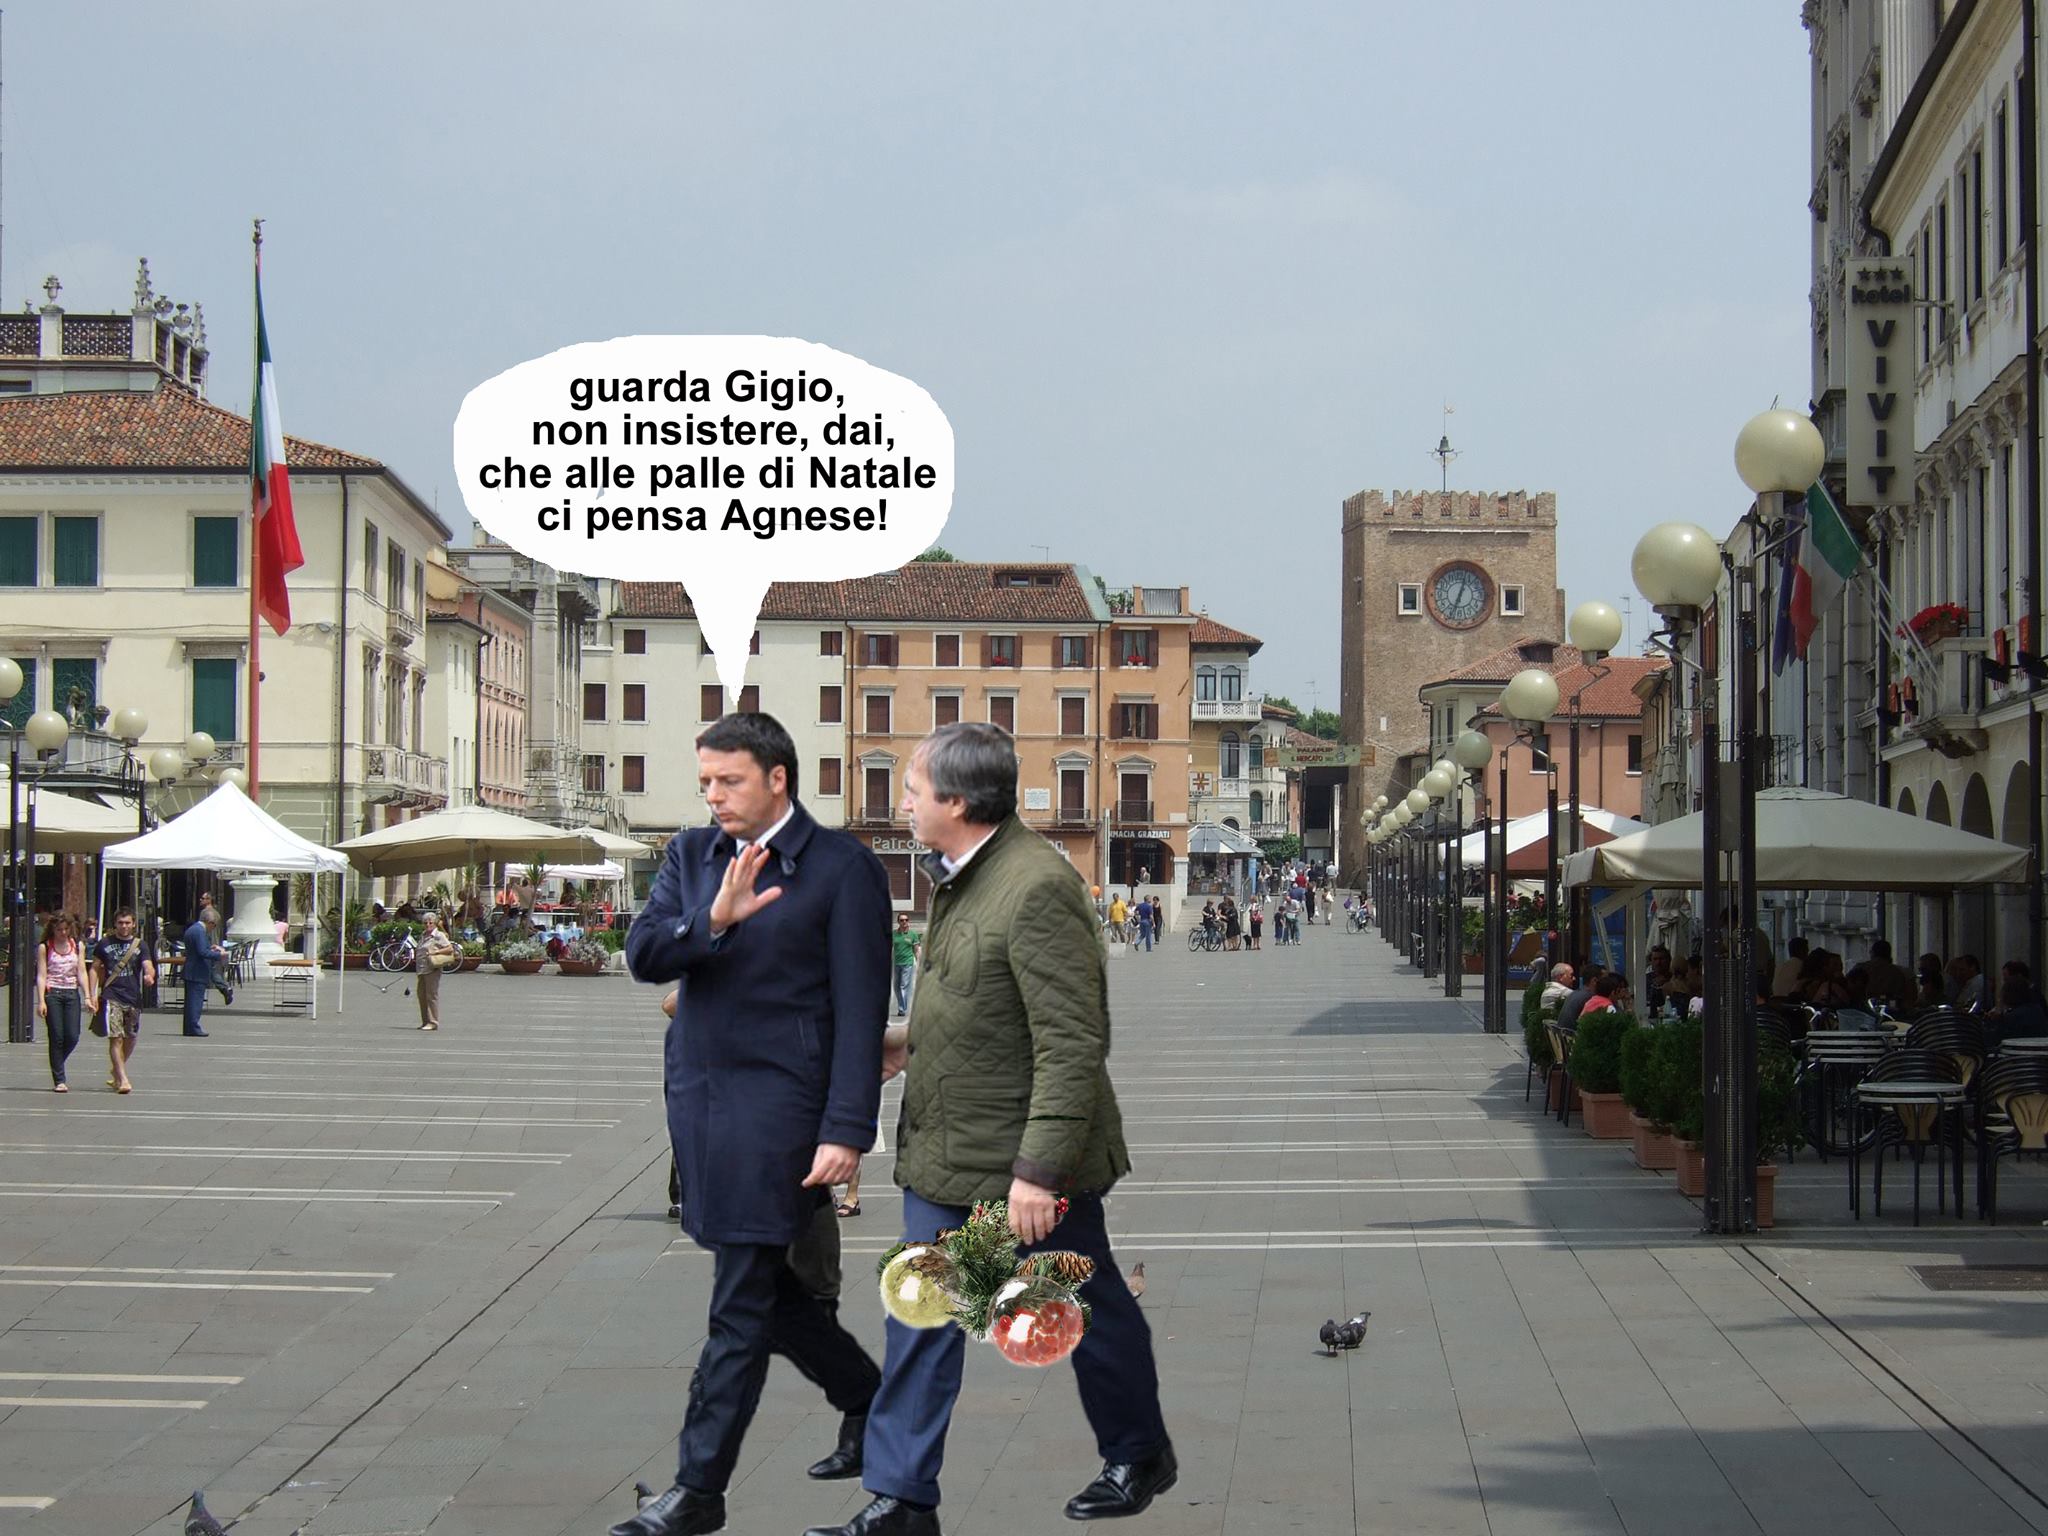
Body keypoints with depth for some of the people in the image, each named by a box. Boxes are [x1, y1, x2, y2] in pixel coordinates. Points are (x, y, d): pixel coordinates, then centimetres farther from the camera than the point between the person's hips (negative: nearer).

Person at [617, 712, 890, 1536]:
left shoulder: (841, 868, -6)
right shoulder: (692, 855, 12)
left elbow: (860, 1011, -9)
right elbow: (642, 953, -1)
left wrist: (846, 1131, -14)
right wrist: (713, 922, -21)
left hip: (777, 1101, -7)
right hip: (698, 1095, 7)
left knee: (742, 1302, -4)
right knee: (762, 1285, 15)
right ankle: (867, 1400, 36)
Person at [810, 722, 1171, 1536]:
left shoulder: (1037, 887, -24)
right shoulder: (957, 876, 6)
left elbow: (1072, 1041, -26)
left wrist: (1039, 1169, -27)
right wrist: (915, 1047, 9)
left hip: (1025, 1161, -9)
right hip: (945, 1155, 9)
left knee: (1088, 1314, 12)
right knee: (922, 1320, 7)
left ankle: (1139, 1457, 34)